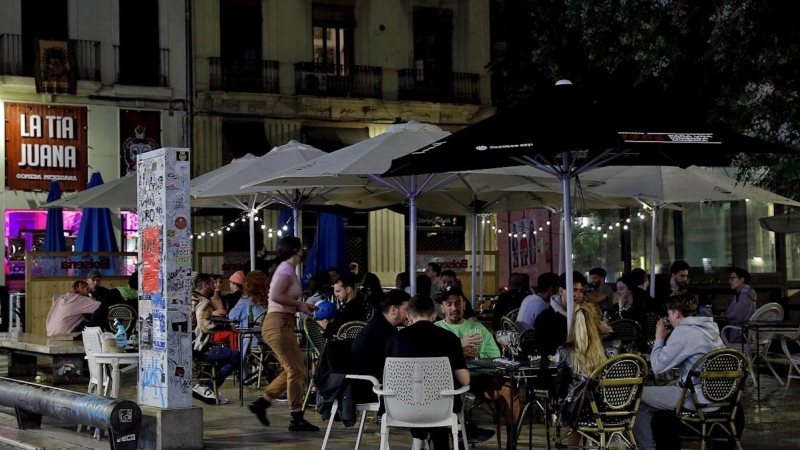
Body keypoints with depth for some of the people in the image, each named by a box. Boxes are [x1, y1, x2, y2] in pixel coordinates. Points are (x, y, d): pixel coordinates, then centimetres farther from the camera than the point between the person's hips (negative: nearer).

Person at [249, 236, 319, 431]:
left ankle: (262, 402, 15)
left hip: (281, 324, 10)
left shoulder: (287, 269, 19)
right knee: (295, 370, -8)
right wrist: (300, 304, -15)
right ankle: (297, 419, -6)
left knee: (295, 369, 12)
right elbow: (276, 296, -24)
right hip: (278, 324, -10)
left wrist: (303, 306, 9)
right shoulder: (286, 269, -11)